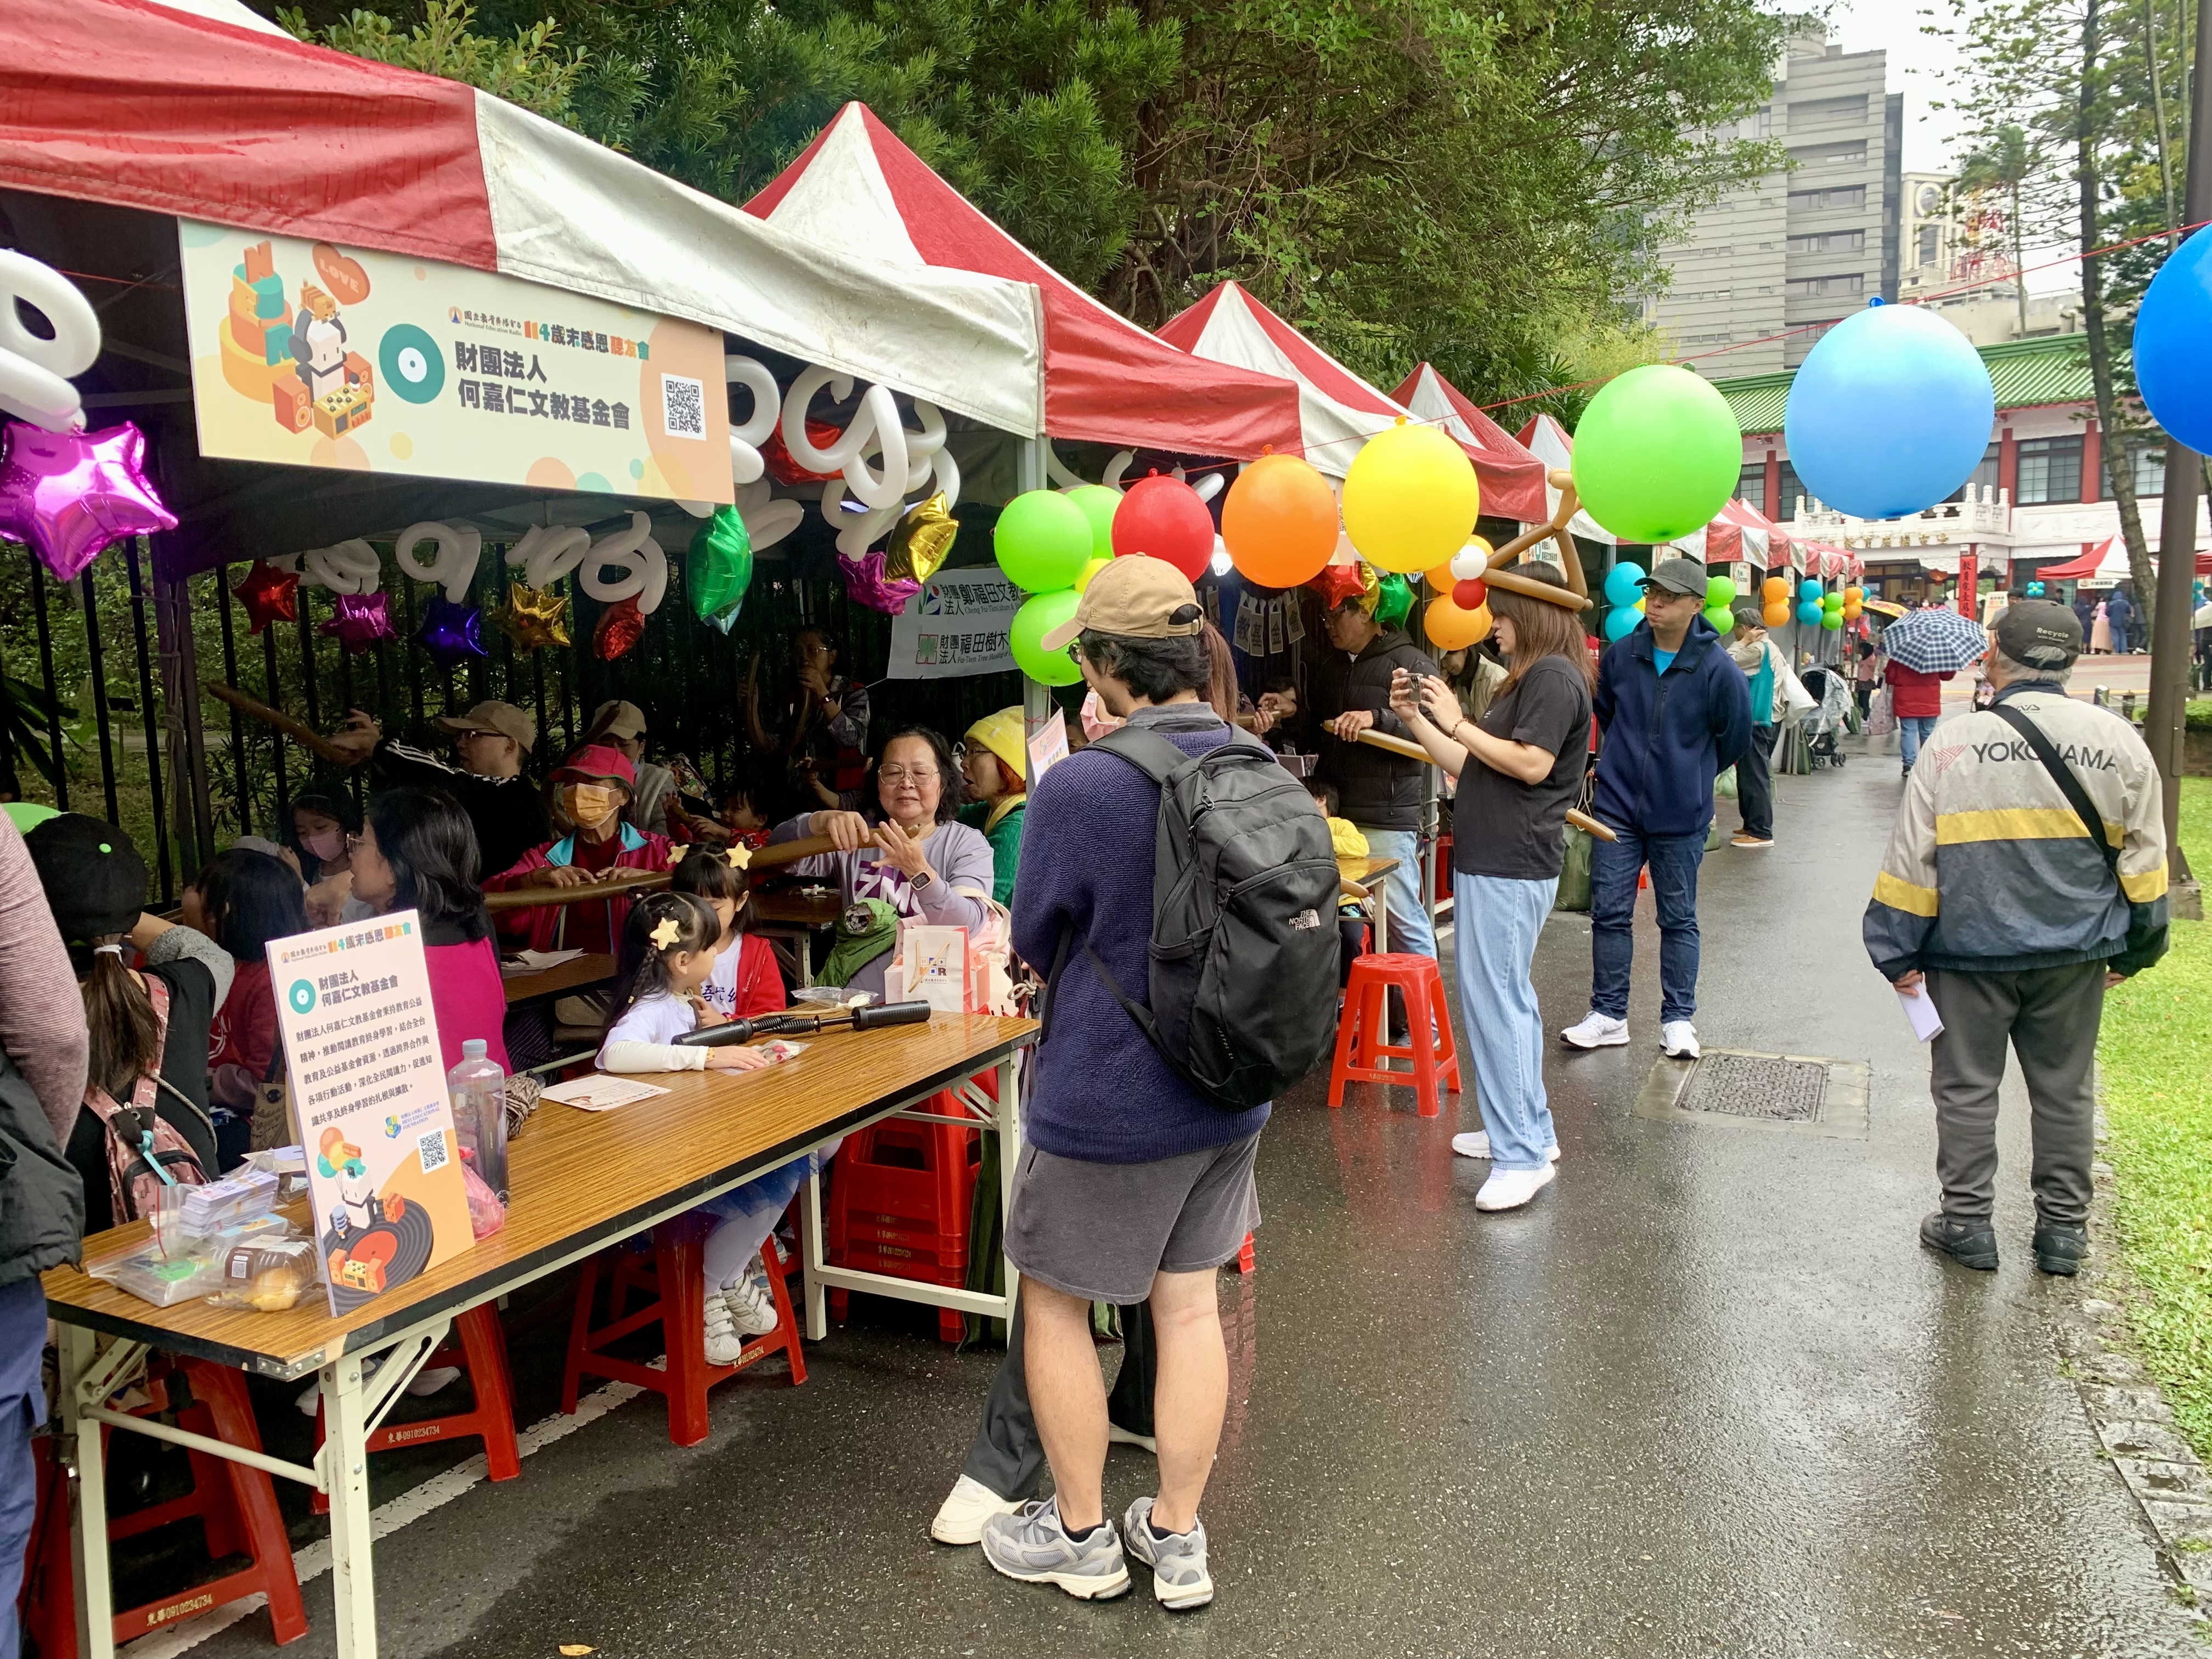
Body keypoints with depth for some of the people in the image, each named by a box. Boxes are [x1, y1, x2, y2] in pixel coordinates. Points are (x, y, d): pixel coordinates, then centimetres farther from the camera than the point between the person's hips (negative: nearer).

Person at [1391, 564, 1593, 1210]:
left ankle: (1523, 1156, -6)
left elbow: (1531, 765, -21)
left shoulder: (1555, 677, -10)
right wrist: (1417, 718, 10)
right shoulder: (1526, 680, 20)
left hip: (1511, 867, -11)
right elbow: (1471, 768, 18)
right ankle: (1530, 1132, 25)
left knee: (1493, 1001, -10)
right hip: (1494, 860, 11)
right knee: (1510, 998, 15)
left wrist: (1456, 723, -15)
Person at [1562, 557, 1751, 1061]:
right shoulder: (1620, 654, -2)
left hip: (1680, 816, -2)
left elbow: (1735, 739, 3)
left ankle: (1678, 1019, 19)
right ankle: (1608, 1015, 15)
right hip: (1618, 806, 3)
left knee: (1678, 919, 9)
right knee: (1609, 912, 4)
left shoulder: (1717, 670, -12)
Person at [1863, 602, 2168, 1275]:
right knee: (2065, 1091, 15)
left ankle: (1967, 1221, 17)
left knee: (1967, 1088, 9)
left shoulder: (1955, 744, -10)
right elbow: (2144, 862, 5)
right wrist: (2135, 950, 16)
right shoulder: (2119, 742, -1)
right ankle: (2063, 1229, 24)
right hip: (2074, 958, 3)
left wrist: (1899, 953, 0)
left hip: (1971, 951, -3)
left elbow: (1911, 860, -9)